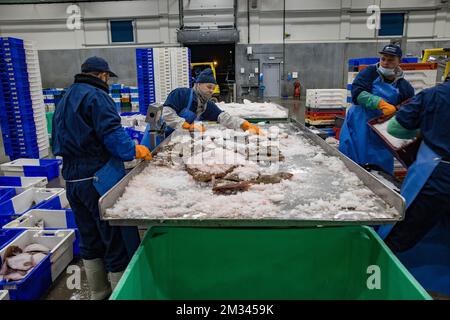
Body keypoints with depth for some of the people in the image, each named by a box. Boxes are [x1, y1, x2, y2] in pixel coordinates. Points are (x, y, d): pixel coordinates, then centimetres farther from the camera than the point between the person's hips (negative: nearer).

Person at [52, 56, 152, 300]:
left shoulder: (64, 99, 18)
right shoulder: (96, 96, -10)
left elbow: (58, 142, 23)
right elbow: (112, 134, -19)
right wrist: (135, 151, -6)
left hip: (72, 179, 9)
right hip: (99, 178, -9)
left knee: (90, 240, 19)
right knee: (117, 241, 0)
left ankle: (98, 292, 34)